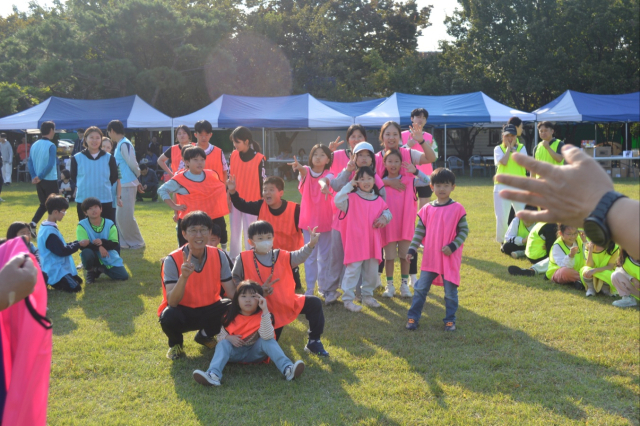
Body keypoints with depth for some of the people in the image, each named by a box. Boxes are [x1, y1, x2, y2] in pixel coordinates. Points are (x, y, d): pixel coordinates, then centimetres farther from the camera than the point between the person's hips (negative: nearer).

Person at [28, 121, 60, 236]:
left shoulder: (34, 145, 5)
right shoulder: (51, 146, -14)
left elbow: (30, 163, 3)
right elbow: (50, 165, -22)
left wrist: (34, 177, -3)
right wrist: (40, 177, -16)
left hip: (39, 181, 6)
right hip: (50, 180, -6)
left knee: (43, 204, 18)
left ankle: (32, 224, 3)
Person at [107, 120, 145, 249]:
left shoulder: (124, 144, -15)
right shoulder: (120, 144, 14)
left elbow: (132, 163, -16)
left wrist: (137, 175, -1)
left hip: (127, 185, -10)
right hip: (121, 184, 10)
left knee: (126, 215, -5)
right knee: (119, 215, 12)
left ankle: (137, 242, 7)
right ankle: (123, 241, 19)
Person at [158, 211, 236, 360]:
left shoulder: (218, 256, -8)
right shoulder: (173, 260, -18)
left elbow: (231, 291, -10)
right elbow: (171, 302, -27)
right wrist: (184, 277, -44)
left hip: (209, 310, 3)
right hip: (182, 312, -3)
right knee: (169, 316, -36)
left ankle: (205, 335, 10)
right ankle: (175, 343, 3)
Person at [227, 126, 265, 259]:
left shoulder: (259, 159, -11)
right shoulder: (233, 155, 0)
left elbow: (263, 181, -6)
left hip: (251, 203, -4)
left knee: (249, 234, 2)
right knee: (235, 232, 12)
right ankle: (233, 259, 23)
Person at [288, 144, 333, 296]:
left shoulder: (328, 174, -5)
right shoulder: (306, 171, -1)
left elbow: (324, 179, -29)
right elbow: (304, 171, -26)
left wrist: (323, 184, -55)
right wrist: (299, 167, -51)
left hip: (325, 220, 0)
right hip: (308, 219, 0)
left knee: (324, 255, 10)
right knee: (310, 256, 4)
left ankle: (324, 286, 22)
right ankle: (310, 288, 9)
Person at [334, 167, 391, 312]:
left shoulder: (378, 200, 9)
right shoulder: (351, 198, -6)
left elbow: (387, 212, 18)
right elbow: (338, 201, -22)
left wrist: (384, 218, -6)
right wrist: (349, 185, -17)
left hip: (372, 242, 5)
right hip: (355, 241, -5)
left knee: (372, 271, 13)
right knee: (353, 270, -3)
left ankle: (368, 296, 29)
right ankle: (348, 299, 4)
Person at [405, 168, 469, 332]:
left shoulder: (457, 209, -5)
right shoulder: (427, 209, 4)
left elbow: (464, 230, -4)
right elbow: (419, 231, 6)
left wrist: (452, 246, -15)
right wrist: (412, 249, -3)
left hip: (450, 258, -3)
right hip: (430, 258, 3)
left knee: (450, 291, 6)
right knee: (420, 289, 6)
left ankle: (450, 321, 21)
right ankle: (412, 318, 15)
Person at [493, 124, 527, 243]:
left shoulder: (521, 148, 10)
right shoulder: (498, 149, 6)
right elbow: (503, 162, -13)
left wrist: (513, 148, -5)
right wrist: (508, 147, -4)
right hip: (502, 186, -1)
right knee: (502, 217, -1)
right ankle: (502, 241, 14)